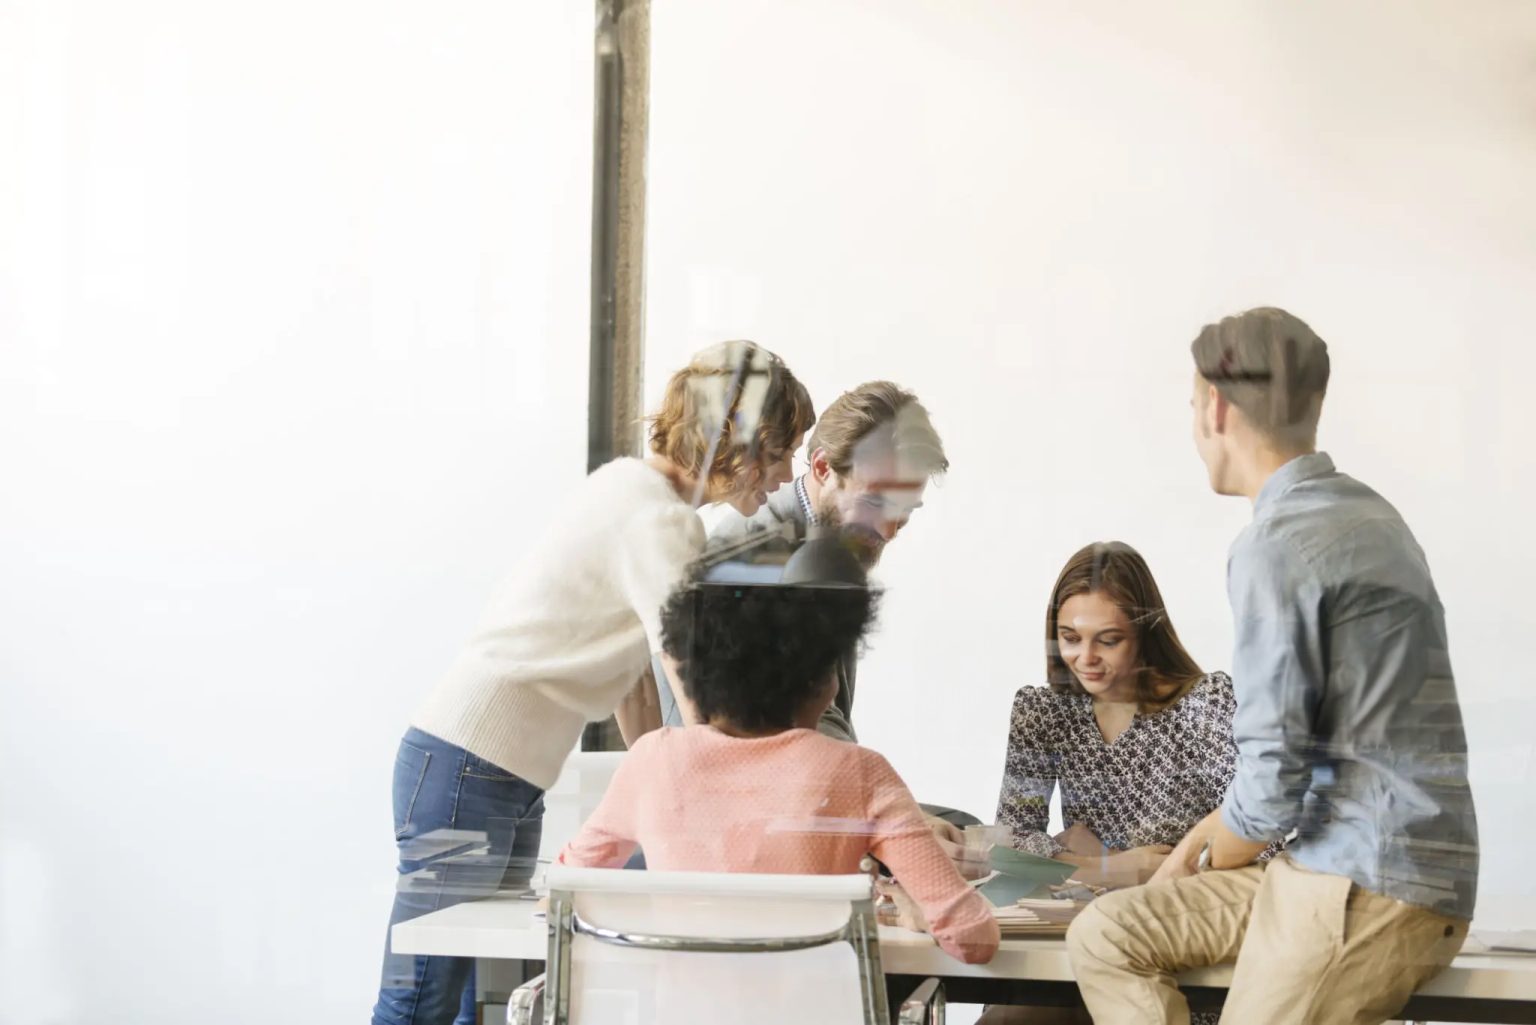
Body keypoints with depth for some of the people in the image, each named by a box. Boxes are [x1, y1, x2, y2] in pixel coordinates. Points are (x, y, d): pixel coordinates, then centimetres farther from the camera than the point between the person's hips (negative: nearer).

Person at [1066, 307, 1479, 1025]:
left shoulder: (1276, 546, -16)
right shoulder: (1360, 512, 13)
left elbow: (1270, 788, -18)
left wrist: (1206, 858, 2)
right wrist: (1207, 838, 18)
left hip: (1364, 889, -9)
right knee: (1104, 937, 8)